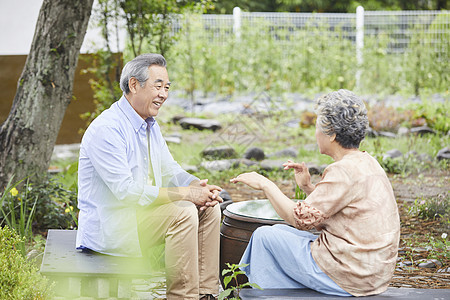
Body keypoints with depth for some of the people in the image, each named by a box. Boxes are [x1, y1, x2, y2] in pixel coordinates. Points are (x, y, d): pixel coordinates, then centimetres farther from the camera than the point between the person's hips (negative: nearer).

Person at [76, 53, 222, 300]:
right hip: (109, 223, -10)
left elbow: (169, 170, 14)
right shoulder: (106, 129, -21)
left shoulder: (150, 125, 12)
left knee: (209, 208, -2)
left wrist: (199, 187, -8)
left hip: (140, 210, 10)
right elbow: (125, 191, -27)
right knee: (183, 213, -27)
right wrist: (184, 193, -26)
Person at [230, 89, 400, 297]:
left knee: (264, 236, 4)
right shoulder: (367, 163, 10)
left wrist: (266, 184, -7)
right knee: (280, 232, 22)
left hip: (347, 277, -10)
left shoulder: (345, 171, -20)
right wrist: (308, 188, 5)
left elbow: (301, 219, -18)